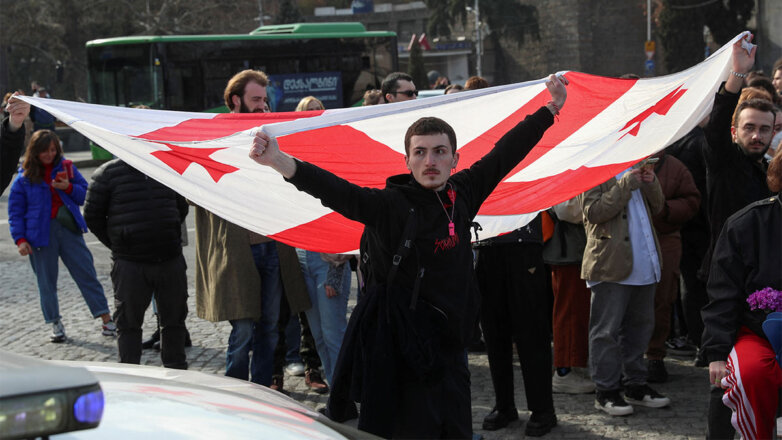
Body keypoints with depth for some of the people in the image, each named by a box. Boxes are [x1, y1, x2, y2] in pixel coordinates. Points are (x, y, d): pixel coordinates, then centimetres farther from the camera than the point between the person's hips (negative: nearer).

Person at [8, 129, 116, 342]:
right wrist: (20, 239, -6)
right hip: (41, 233, -1)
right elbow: (15, 210, 3)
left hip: (69, 229, 1)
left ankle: (106, 320, 1)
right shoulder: (25, 177, 0)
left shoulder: (66, 168, 6)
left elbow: (85, 195, 8)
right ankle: (55, 324, 18)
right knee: (47, 281, 5)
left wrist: (69, 187, -12)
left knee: (87, 274, -1)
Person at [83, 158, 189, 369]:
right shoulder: (108, 172, -4)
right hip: (129, 263, -4)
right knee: (128, 322, 3)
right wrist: (116, 244, 2)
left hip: (171, 259, 4)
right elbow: (92, 215, 0)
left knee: (174, 320, 12)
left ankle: (177, 371, 25)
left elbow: (182, 208, 23)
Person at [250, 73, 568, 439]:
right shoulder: (391, 205, -11)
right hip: (404, 352, -6)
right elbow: (338, 192, -26)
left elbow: (506, 152, 18)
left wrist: (551, 109, 26)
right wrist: (281, 163, -43)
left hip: (449, 347, 6)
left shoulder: (462, 194, 6)